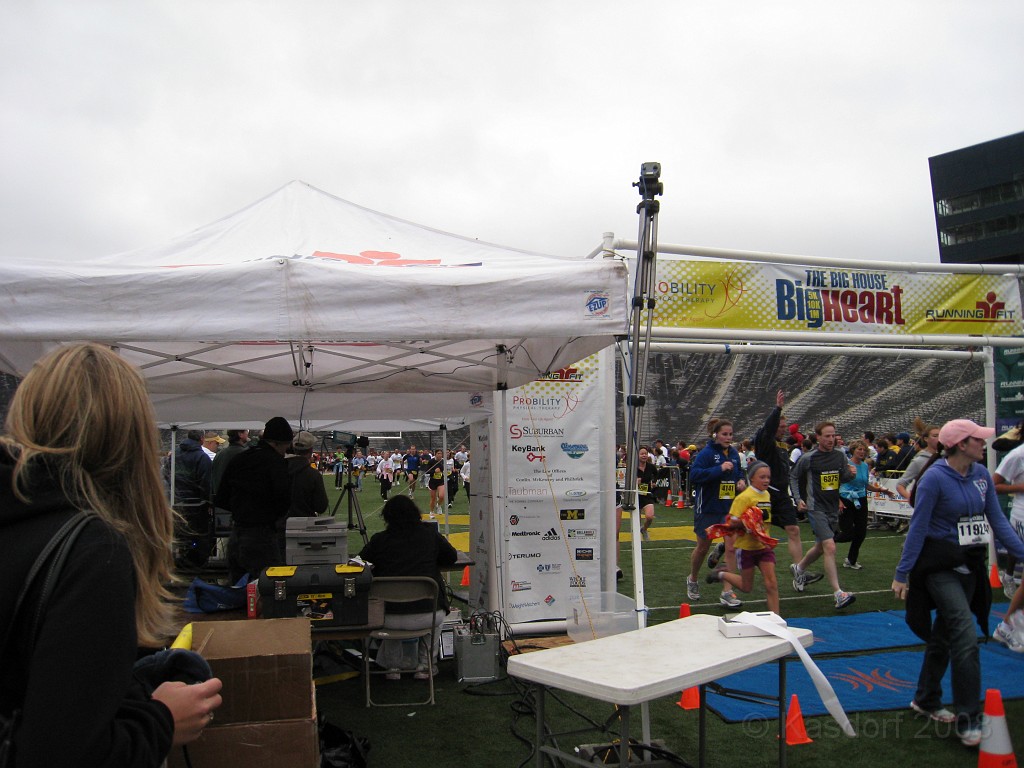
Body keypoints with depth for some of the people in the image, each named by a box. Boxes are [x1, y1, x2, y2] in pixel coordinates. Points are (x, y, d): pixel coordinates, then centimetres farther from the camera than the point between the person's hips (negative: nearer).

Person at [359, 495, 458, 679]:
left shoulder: (379, 540, 0)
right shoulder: (430, 535, 3)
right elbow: (452, 557, 16)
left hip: (390, 618, 0)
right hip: (427, 616, 0)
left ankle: (392, 666, 36)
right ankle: (425, 664, 32)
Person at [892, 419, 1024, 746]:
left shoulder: (981, 475, 3)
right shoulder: (934, 478, -16)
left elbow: (997, 520, 9)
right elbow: (918, 527, -14)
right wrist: (902, 574, -12)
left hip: (970, 566, 7)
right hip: (940, 567, -7)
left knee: (944, 634, 17)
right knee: (966, 638, -12)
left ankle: (926, 700, 33)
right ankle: (968, 719, -4)